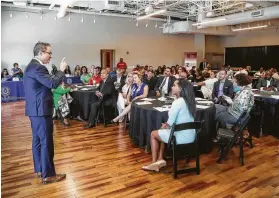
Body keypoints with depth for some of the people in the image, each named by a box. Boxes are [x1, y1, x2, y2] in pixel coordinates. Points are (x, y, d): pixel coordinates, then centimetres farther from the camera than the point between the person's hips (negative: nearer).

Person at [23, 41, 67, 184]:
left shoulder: (31, 66, 15)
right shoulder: (37, 67, -18)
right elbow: (52, 83, -26)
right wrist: (61, 70, -14)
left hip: (35, 109, 11)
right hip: (41, 110, -11)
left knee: (38, 140, 16)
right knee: (46, 142, -3)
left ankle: (39, 169, 28)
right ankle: (48, 175, 6)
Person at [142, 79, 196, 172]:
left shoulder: (177, 102, -20)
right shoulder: (189, 101, 6)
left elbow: (170, 123, -17)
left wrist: (165, 126, 4)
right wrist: (167, 125, 7)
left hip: (181, 137, -8)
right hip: (190, 136, 8)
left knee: (153, 134, 13)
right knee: (162, 131, 26)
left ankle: (154, 162, 22)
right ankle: (160, 159, 20)